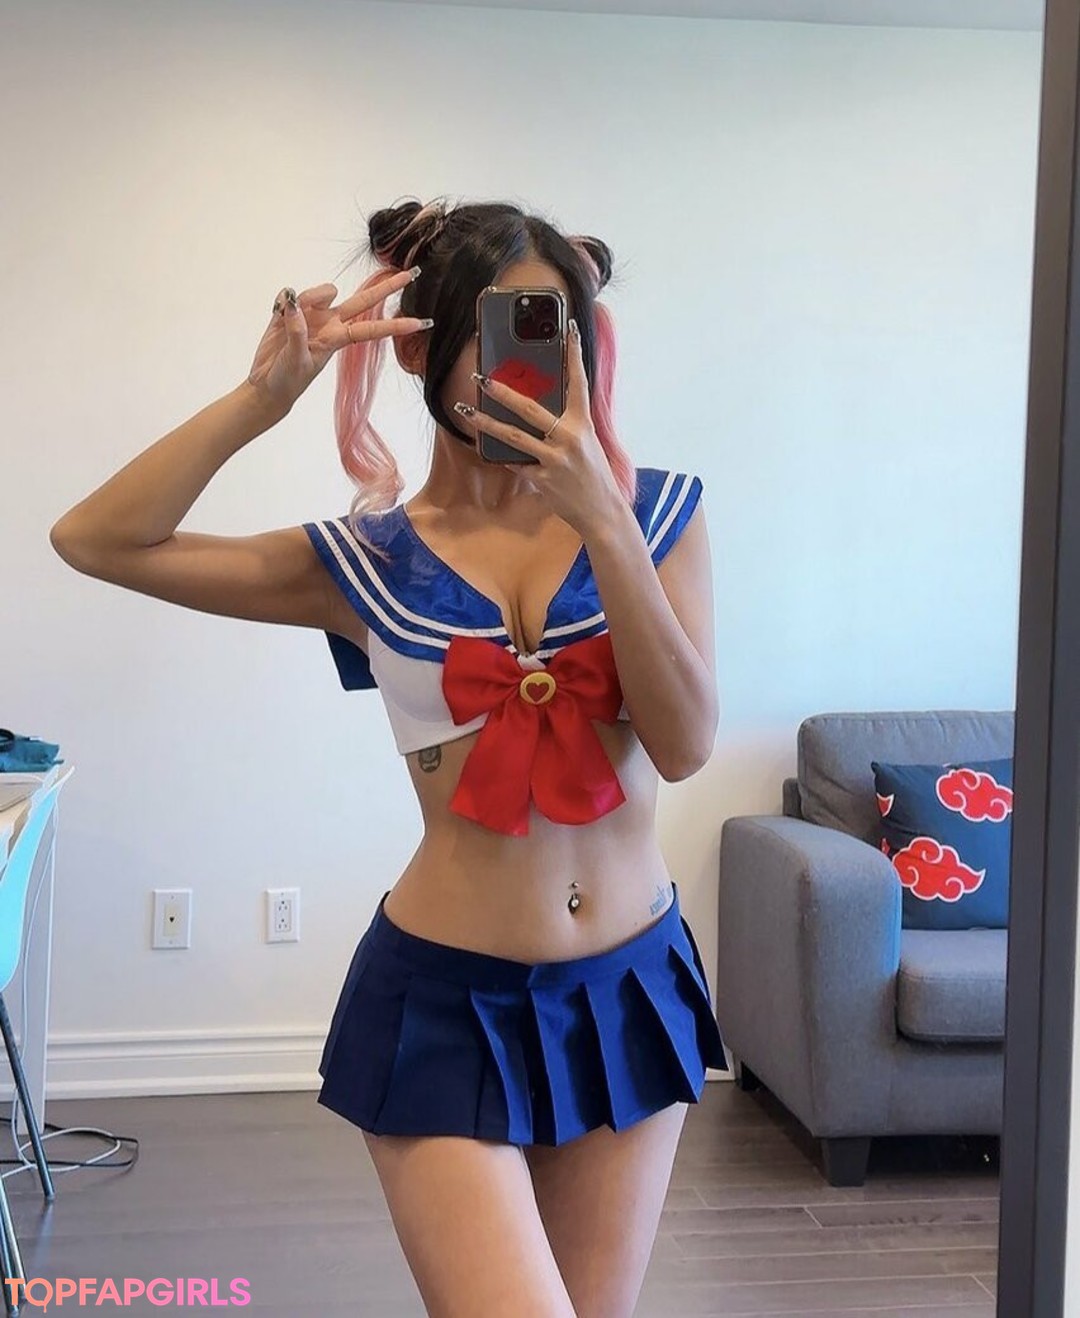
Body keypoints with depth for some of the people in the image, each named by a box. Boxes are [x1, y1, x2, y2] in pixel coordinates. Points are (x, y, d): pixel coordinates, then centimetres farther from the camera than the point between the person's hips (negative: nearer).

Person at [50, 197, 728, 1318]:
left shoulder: (653, 512, -1)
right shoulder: (367, 561, -3)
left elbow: (685, 744, -13)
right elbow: (95, 541, -9)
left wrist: (600, 518, -22)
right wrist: (265, 394, -18)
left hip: (630, 988, 3)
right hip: (446, 1004, -2)